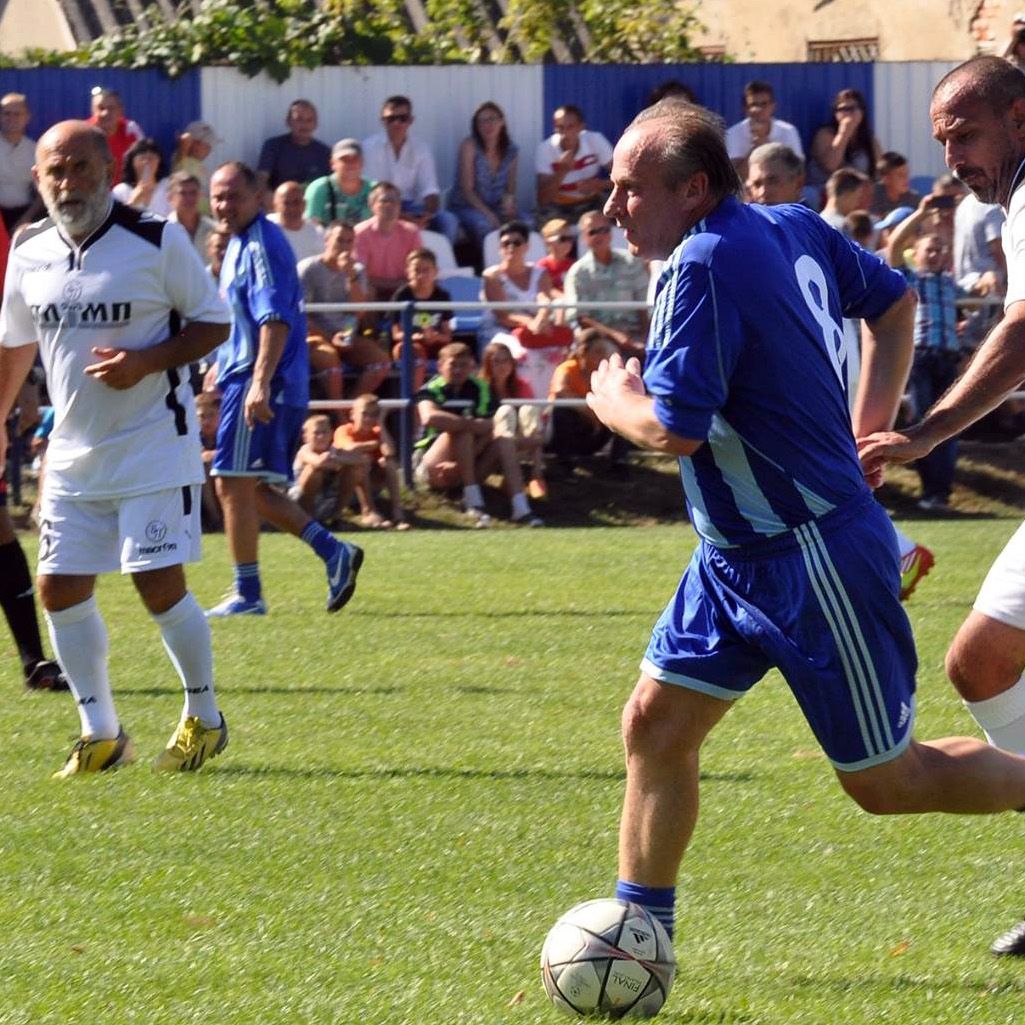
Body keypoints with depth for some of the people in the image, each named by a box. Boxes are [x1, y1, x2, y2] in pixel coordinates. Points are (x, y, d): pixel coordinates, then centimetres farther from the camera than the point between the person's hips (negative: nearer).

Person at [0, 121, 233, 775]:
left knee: (160, 585, -8)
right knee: (61, 588, 2)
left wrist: (147, 361, -21)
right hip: (75, 450, 5)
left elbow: (213, 323, -6)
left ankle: (204, 719, 13)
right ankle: (101, 733, 16)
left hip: (153, 444, -5)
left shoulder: (158, 242, -11)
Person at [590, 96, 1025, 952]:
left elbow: (675, 427, -27)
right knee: (654, 724, 6)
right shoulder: (794, 230, 5)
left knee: (887, 781, 2)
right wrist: (865, 435, 20)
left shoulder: (706, 264, -22)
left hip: (813, 557, -10)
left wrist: (612, 400, -5)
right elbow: (894, 301, 20)